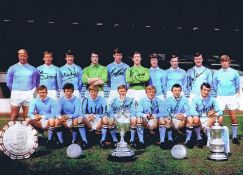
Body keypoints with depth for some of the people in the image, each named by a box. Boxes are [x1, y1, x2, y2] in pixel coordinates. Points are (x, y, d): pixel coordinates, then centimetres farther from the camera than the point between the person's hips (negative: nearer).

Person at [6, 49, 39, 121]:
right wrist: (14, 91, 7)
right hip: (16, 93, -1)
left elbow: (35, 82, 15)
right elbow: (9, 82, 7)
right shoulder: (13, 68, 4)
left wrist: (32, 91, 7)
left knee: (27, 115, 4)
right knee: (14, 114, -2)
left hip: (29, 94, 1)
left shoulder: (32, 69, 8)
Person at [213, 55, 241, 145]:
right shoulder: (217, 73, 2)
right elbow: (214, 86, 11)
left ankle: (234, 137, 11)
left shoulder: (234, 72, 0)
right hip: (220, 97, 0)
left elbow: (237, 85, 8)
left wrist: (234, 92, 10)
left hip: (232, 97, 0)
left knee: (233, 117, 1)